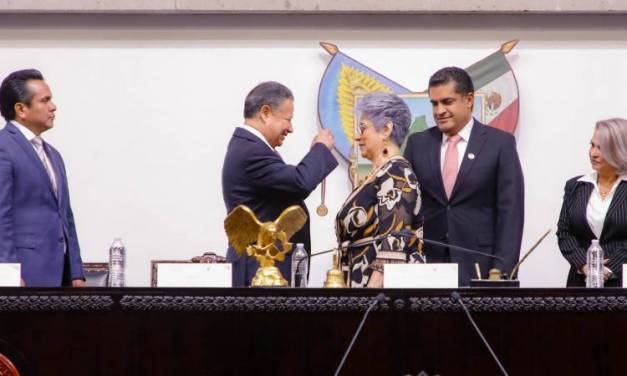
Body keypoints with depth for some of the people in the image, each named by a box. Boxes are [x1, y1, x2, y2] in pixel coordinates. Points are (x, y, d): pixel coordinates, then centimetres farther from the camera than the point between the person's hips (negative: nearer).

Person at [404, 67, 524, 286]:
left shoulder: (500, 143, 1)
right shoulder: (417, 144, 10)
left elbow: (510, 212, -2)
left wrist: (501, 269, -10)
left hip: (479, 265, -2)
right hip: (426, 264, 2)